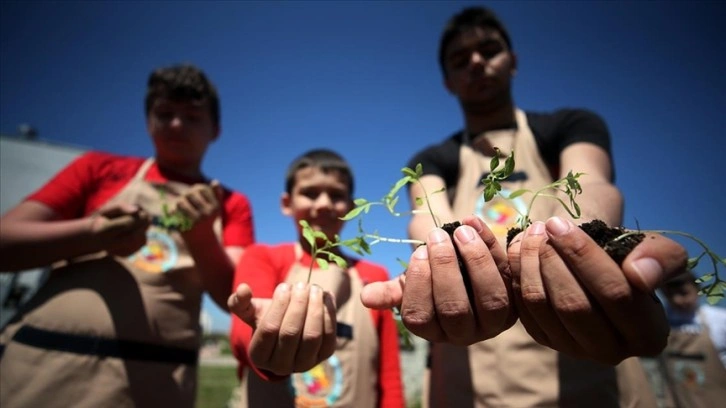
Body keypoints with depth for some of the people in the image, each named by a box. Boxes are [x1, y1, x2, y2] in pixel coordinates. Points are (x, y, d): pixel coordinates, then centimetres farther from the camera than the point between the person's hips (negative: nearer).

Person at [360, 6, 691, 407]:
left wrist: (579, 244, -38)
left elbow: (589, 186, -14)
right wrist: (444, 262, -36)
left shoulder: (573, 125, 7)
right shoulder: (431, 161, 9)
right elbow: (430, 217, -12)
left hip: (588, 371, 0)